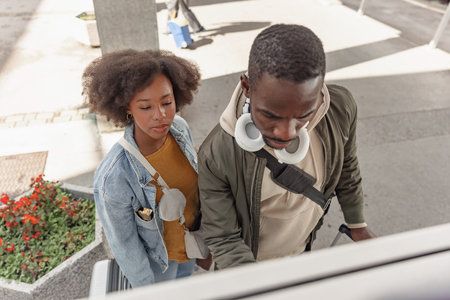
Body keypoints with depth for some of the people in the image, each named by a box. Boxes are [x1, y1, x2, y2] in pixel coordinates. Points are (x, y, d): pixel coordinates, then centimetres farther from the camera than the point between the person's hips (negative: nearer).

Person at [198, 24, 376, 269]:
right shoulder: (216, 156, -36)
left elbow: (345, 167, -5)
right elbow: (223, 239, -24)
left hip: (304, 247, 3)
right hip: (249, 260, -3)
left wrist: (357, 225, 9)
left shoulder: (341, 109, -25)